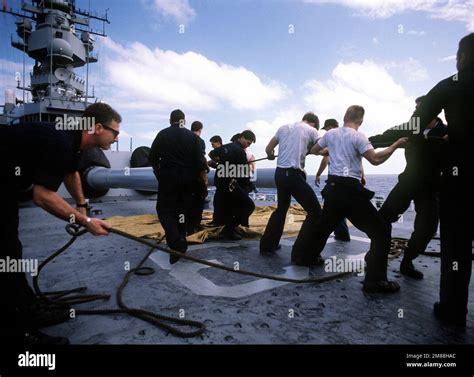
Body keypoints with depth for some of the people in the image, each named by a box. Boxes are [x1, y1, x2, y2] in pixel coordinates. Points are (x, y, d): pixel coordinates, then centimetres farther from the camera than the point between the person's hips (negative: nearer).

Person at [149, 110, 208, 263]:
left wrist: (158, 170, 19)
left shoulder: (163, 134, 0)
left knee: (164, 209, 4)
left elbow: (152, 157, 1)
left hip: (168, 177, -2)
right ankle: (180, 242, 25)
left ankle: (176, 242, -17)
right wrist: (204, 181, 1)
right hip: (187, 178, 3)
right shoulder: (192, 136, 2)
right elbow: (200, 161, -4)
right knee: (183, 208, 16)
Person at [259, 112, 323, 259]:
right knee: (315, 211, 1)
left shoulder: (284, 127, 16)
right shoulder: (311, 130, 4)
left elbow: (268, 150, 21)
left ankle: (267, 245, 31)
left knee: (281, 208, 25)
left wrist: (272, 156, 43)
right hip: (294, 174, -6)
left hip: (279, 173, 7)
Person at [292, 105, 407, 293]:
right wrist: (396, 145, -3)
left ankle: (302, 254, 38)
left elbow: (314, 150, 25)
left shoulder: (331, 134, 10)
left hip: (333, 187, 7)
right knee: (380, 230, 0)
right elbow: (375, 159, -16)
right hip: (350, 190, -6)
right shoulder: (358, 136, -7)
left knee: (323, 224, 27)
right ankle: (375, 280, -5)